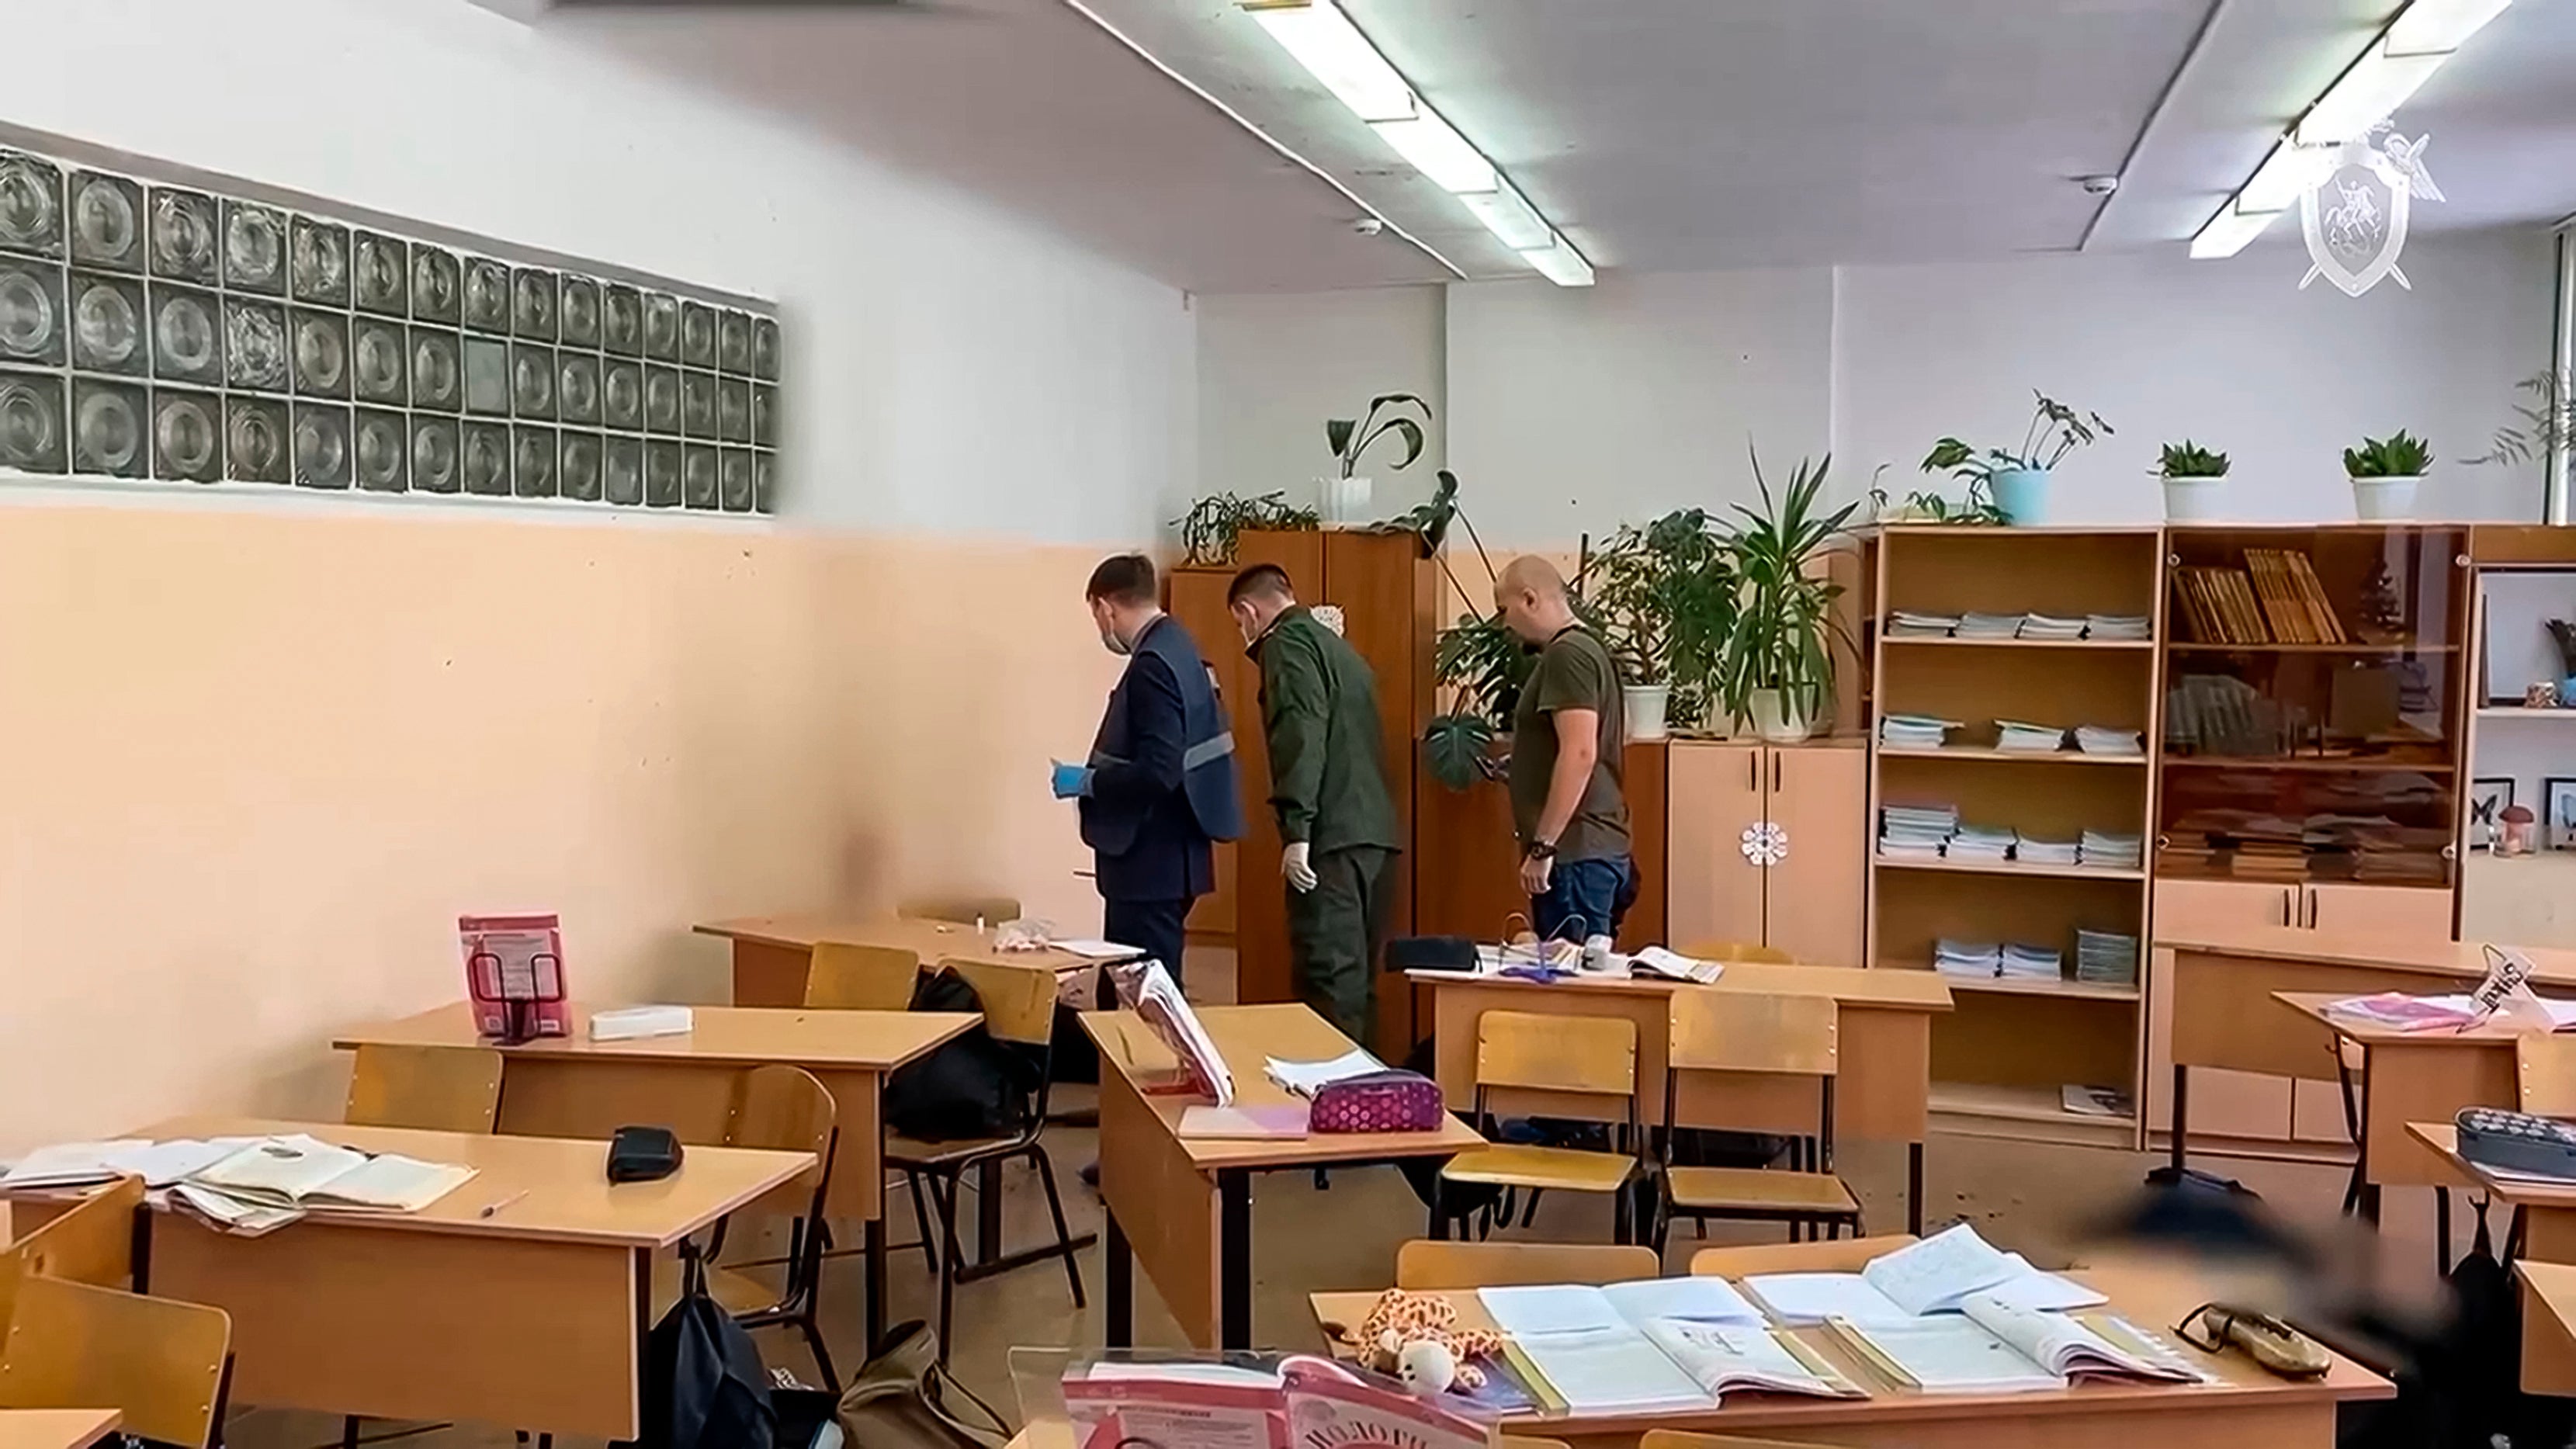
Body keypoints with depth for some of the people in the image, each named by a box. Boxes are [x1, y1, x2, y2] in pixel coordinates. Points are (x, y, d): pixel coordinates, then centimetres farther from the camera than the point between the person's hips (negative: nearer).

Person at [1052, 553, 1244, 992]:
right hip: (1164, 856, 10)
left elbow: (1158, 771, -26)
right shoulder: (1179, 648, 11)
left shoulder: (1152, 665, -19)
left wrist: (1086, 781, -13)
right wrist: (1100, 775, 18)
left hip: (1153, 860, -10)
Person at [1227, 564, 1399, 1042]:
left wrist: (1296, 830, -20)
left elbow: (1302, 733, -16)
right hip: (1376, 831, 9)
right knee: (1355, 978, 11)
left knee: (1329, 979, -10)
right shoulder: (1340, 648, 26)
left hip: (1333, 836, -9)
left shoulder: (1288, 641, -2)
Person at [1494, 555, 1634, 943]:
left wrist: (1542, 846, -21)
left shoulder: (1567, 655, -14)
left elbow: (1579, 754, -22)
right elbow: (1621, 732, 27)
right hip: (1599, 846, 10)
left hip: (1574, 853, -10)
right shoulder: (1589, 648, 17)